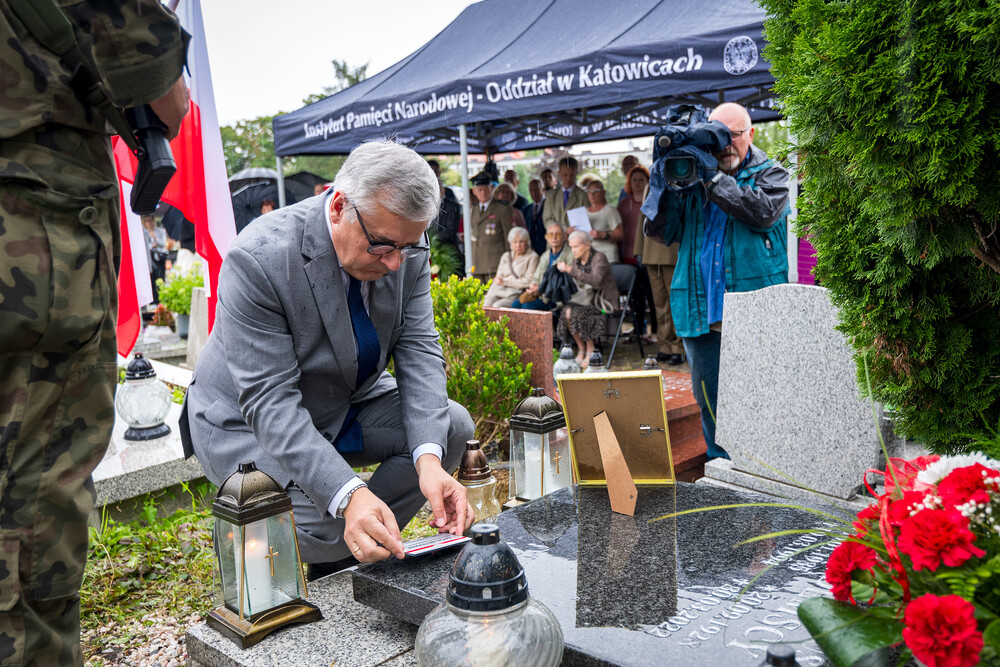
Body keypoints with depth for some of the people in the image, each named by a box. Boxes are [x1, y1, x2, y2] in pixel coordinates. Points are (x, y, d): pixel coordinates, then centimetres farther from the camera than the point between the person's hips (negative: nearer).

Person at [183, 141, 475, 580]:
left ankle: (355, 552, 1)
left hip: (347, 403, 6)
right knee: (323, 531, -27)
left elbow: (418, 351, -15)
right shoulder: (258, 259, -32)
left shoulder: (406, 246, -14)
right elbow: (269, 402, -33)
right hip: (250, 421, -6)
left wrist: (428, 459, -31)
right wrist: (349, 494, -45)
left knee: (452, 425, -13)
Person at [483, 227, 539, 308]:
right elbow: (498, 279, 18)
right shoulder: (506, 256, 22)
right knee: (485, 305, -25)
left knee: (497, 306, -32)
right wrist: (488, 296, 2)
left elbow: (528, 281, -6)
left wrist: (505, 282, -6)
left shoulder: (532, 257, 3)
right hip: (500, 291, 5)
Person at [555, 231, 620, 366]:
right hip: (584, 297, 6)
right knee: (567, 312, -23)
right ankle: (581, 348, -8)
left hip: (603, 299, -6)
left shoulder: (599, 258, -15)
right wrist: (563, 270, -10)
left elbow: (596, 280, -33)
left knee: (578, 313, -30)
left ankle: (590, 350, -12)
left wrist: (571, 270, -36)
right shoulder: (576, 260, 6)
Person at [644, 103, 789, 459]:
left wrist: (714, 179, -13)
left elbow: (763, 212, -15)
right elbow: (658, 230, 8)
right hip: (701, 310, 3)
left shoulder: (770, 173, 7)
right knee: (708, 396, 12)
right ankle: (721, 464, 28)